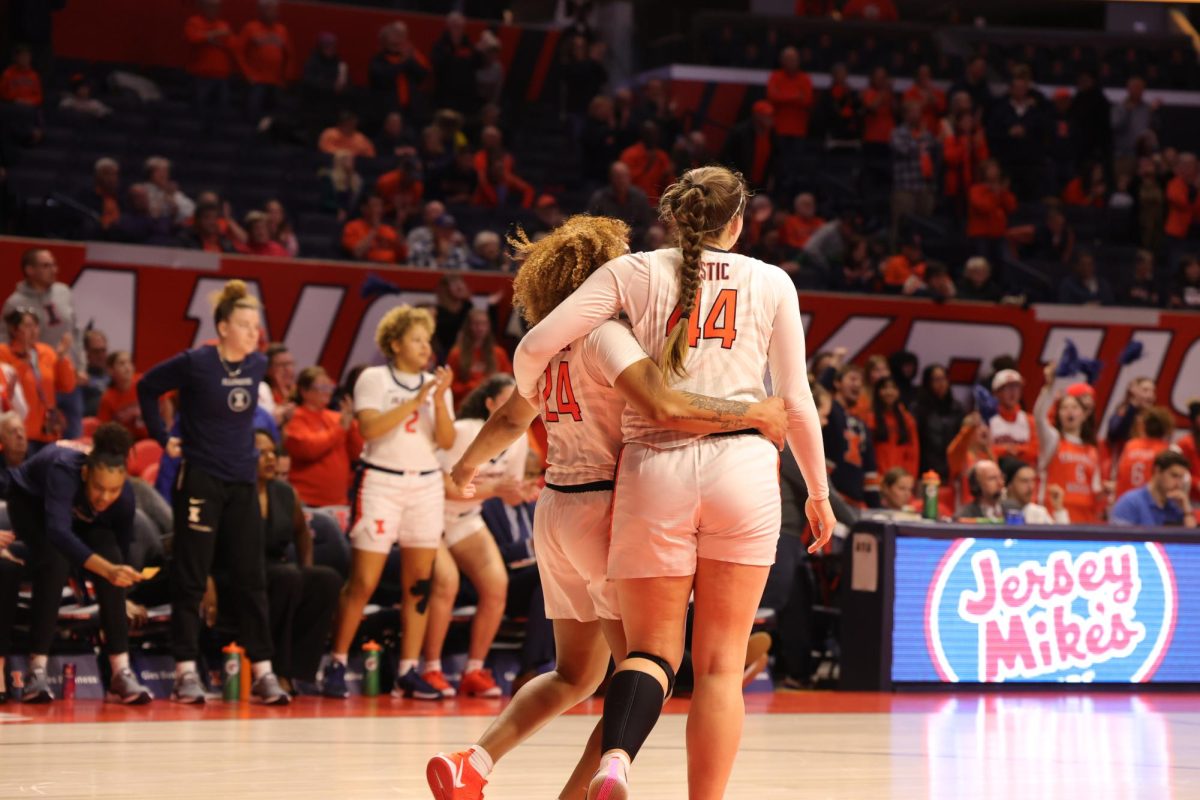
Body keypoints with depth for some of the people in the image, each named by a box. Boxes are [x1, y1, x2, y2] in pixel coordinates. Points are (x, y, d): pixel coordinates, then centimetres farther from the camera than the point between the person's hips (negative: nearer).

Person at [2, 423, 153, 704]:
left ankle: (121, 673, -19)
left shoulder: (125, 497, -31)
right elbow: (57, 531, -58)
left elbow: (122, 549, -14)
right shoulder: (64, 470, -45)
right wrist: (107, 569, -69)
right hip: (31, 502, -3)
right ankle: (37, 673, -24)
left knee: (113, 559, -22)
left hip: (81, 516, 3)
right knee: (56, 563, -30)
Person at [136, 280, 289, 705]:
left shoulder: (258, 365, 4)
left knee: (252, 579, 5)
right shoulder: (195, 363, -11)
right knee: (191, 580, 0)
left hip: (243, 482, 5)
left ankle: (262, 672, 7)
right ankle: (186, 672, 4)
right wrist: (164, 437, -2)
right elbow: (147, 388, 1)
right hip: (200, 481, -5)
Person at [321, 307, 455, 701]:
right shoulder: (374, 379, -1)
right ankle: (337, 665, 3)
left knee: (419, 583, 2)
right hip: (381, 483, -5)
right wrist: (415, 401, -19)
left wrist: (439, 400, -12)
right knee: (363, 582, -7)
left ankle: (408, 672, 6)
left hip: (426, 485, 5)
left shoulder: (435, 383, 11)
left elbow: (447, 441, 2)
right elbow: (370, 428, -16)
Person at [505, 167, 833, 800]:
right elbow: (796, 403, 11)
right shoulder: (771, 282, 10)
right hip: (741, 465, 0)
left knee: (652, 648, 7)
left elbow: (534, 348, 0)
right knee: (720, 663, 5)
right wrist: (818, 492, 25)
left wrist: (528, 398, 23)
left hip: (654, 470, 0)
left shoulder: (632, 272, 7)